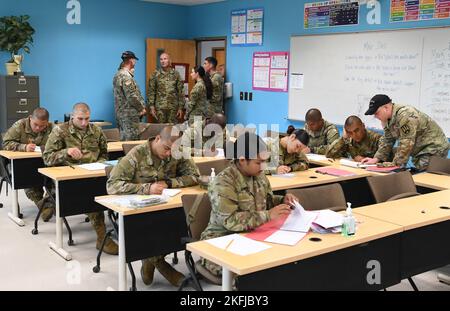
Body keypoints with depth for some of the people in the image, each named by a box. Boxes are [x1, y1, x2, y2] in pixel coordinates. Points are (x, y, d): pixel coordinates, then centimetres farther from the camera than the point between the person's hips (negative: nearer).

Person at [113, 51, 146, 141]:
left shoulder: (118, 74, 14)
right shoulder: (126, 76, -17)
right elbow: (132, 97, -22)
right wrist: (141, 108, -8)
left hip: (120, 112, 10)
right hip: (129, 114, -10)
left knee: (124, 139, 13)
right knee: (132, 140, -6)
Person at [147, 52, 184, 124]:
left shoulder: (176, 74, 3)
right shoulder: (155, 74, 2)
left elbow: (180, 91, 4)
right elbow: (151, 92, 2)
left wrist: (180, 107, 0)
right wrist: (151, 107, -5)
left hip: (173, 107, 0)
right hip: (160, 107, 0)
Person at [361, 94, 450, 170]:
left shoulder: (405, 116, -27)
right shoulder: (388, 119, 4)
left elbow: (406, 145, -27)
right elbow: (387, 140, 12)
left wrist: (395, 164, -19)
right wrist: (376, 158, 2)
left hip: (434, 149, -9)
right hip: (420, 150, 9)